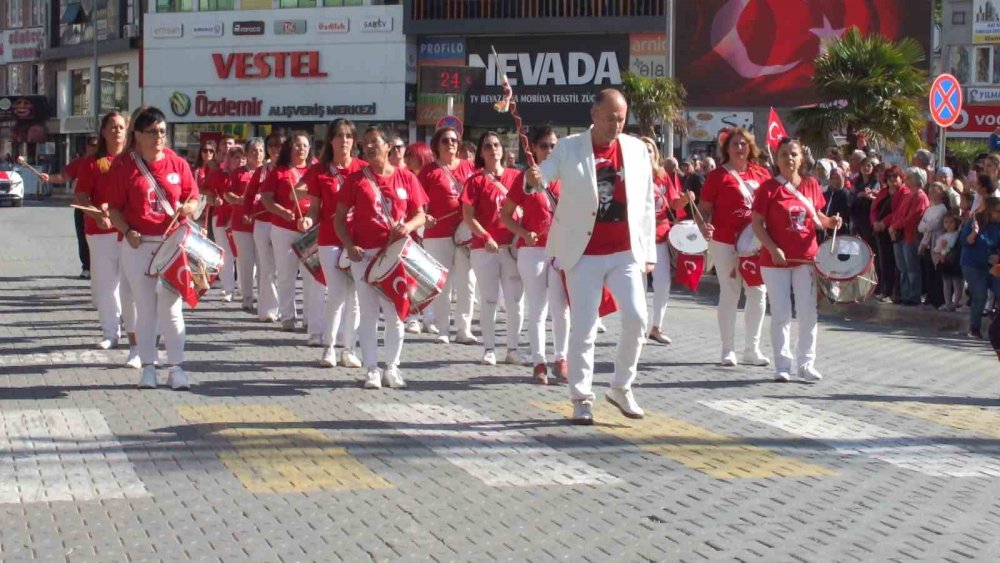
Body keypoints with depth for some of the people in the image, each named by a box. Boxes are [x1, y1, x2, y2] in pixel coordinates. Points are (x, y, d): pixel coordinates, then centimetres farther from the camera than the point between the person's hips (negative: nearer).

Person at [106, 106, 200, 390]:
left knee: (171, 307, 0)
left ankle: (176, 367, 4)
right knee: (145, 308, 7)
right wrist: (127, 231, -15)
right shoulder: (123, 166, -1)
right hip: (138, 245, 0)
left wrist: (188, 208, -14)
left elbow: (193, 199, 9)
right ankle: (148, 367, 14)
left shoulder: (178, 164, 3)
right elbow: (114, 208, 0)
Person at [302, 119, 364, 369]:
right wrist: (309, 220, -16)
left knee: (354, 296, 3)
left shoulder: (363, 168, 2)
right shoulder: (319, 170, 3)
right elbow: (315, 208, 5)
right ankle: (329, 348, 6)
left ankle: (348, 349, 12)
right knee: (337, 294, -7)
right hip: (330, 239, -1)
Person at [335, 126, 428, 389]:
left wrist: (408, 226, -15)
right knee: (368, 313, 3)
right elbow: (340, 217, 3)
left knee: (395, 313, 6)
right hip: (364, 254, -1)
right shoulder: (356, 179, 2)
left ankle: (392, 367, 18)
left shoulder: (406, 178, 4)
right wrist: (349, 246, -11)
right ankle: (371, 369, 9)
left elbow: (420, 215, 7)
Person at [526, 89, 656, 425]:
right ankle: (581, 398, 12)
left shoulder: (637, 150, 6)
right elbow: (545, 173, -13)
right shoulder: (570, 148, 0)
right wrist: (534, 179, -38)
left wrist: (648, 253, 7)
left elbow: (646, 204, 9)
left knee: (636, 317, -9)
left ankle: (621, 387, 11)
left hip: (625, 252, 2)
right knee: (583, 328, -1)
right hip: (584, 254, -2)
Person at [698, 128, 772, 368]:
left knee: (758, 292, 5)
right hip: (725, 242, -4)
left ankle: (752, 349, 16)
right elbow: (705, 208, -2)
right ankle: (728, 350, 8)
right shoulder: (718, 175, -2)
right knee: (730, 293, 0)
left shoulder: (761, 174, 8)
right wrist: (705, 226, -21)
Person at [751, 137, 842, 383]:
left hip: (806, 258, 3)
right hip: (775, 261, -3)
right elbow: (757, 224, -7)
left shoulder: (811, 185, 5)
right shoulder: (769, 187, -6)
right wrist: (773, 249, -18)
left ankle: (807, 364, 14)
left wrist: (831, 222, -6)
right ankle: (783, 365, 10)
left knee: (808, 313, 4)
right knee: (781, 314, 1)